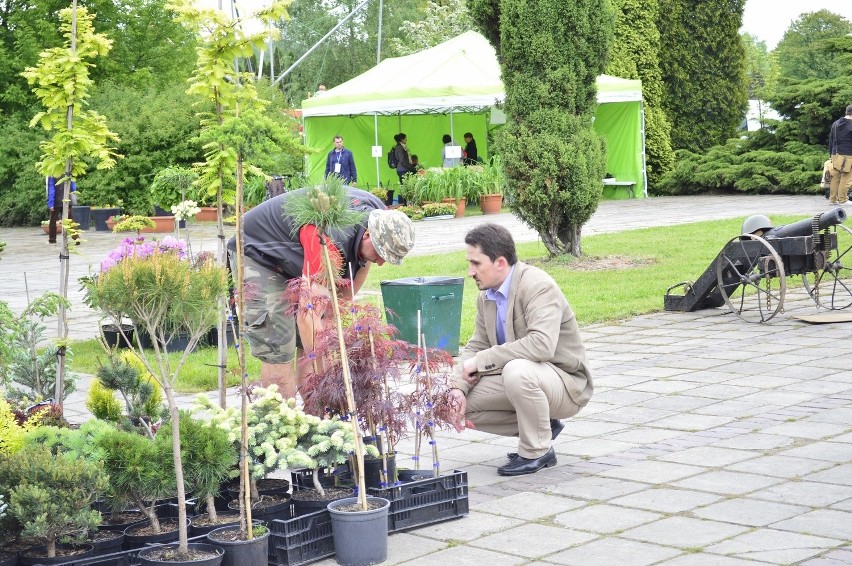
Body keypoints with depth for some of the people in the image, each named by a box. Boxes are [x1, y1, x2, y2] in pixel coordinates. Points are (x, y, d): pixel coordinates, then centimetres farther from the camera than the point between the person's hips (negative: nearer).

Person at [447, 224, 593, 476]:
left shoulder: (538, 285, -23)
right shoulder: (486, 296, 4)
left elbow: (542, 344, -37)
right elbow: (476, 345, 6)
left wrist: (481, 361, -32)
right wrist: (458, 388, -13)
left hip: (566, 384, -8)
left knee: (517, 371, -38)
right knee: (461, 400, -6)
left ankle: (537, 451, -15)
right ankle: (540, 426, 8)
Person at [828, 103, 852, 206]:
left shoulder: (835, 124, 13)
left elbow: (831, 141, 18)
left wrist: (831, 154, 23)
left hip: (836, 155, 7)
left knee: (835, 177, 11)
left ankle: (832, 199, 12)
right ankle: (843, 200, -2)